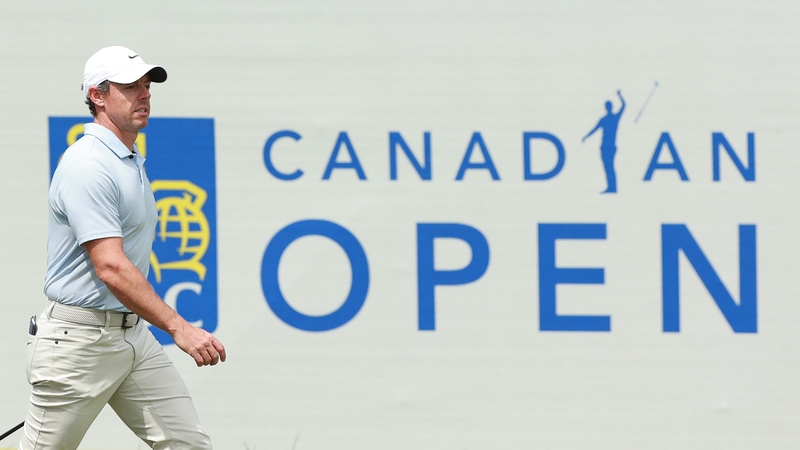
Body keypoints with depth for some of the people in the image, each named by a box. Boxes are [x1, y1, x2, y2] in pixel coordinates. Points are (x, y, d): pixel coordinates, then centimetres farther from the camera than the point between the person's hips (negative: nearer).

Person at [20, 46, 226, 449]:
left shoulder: (132, 163, 14)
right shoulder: (88, 166, -17)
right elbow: (111, 268, -26)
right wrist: (178, 328, -30)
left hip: (133, 335, 9)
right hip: (78, 338, -9)